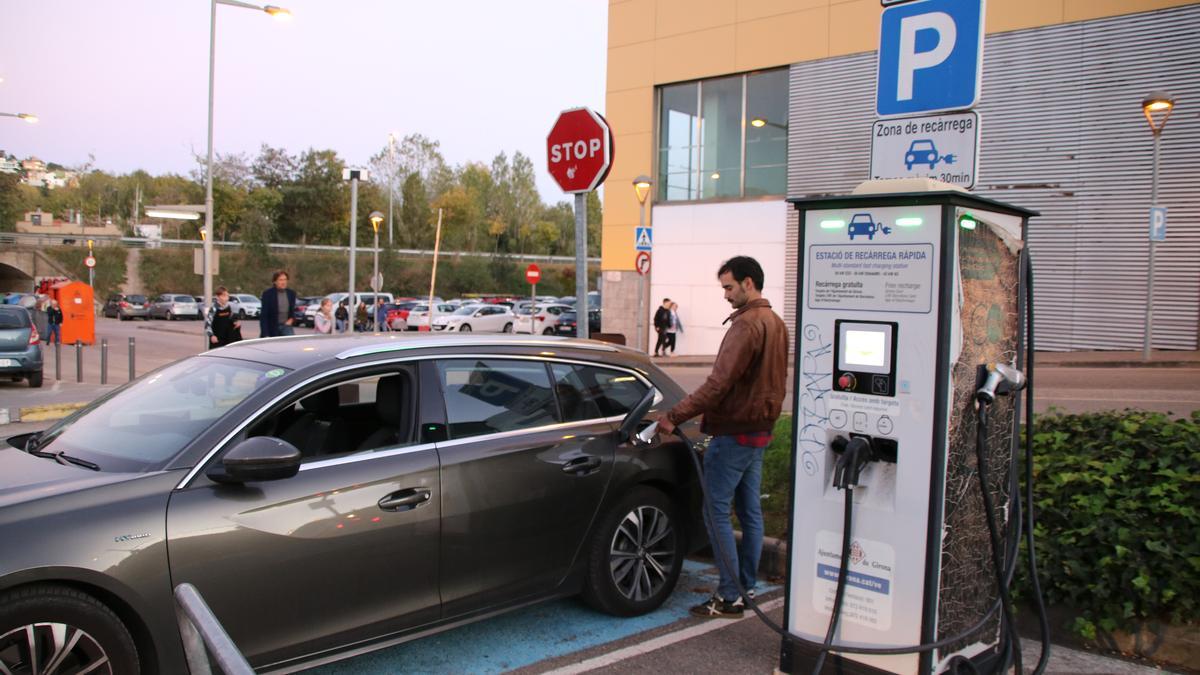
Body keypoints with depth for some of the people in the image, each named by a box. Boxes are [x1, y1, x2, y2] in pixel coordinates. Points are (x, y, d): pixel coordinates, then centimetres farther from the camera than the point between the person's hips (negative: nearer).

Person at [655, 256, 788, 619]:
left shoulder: (747, 324, -19)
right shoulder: (775, 323, 13)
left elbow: (719, 382, -26)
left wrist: (674, 416, -25)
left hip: (734, 433, -10)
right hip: (759, 429, 10)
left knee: (716, 511, -4)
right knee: (750, 511, 14)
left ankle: (730, 595, 0)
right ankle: (748, 587, 22)